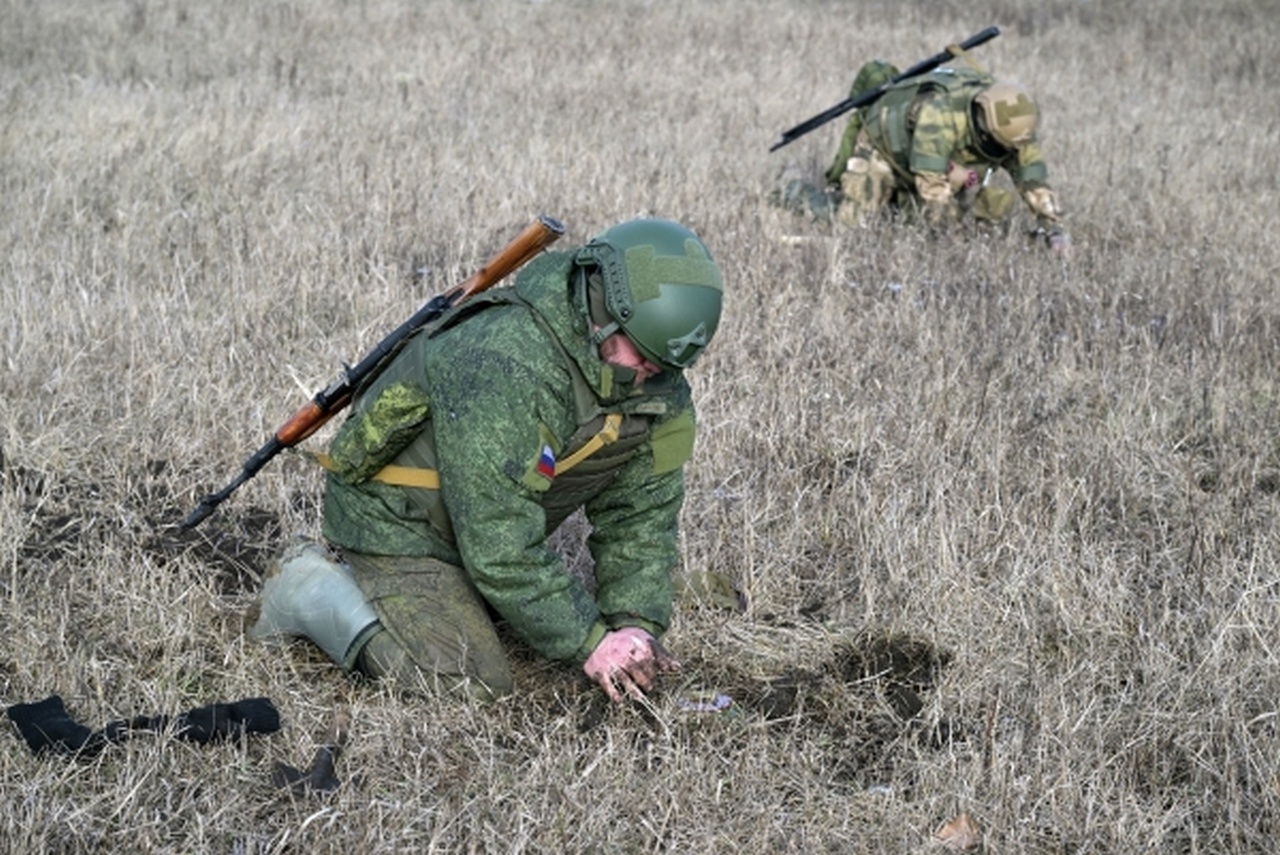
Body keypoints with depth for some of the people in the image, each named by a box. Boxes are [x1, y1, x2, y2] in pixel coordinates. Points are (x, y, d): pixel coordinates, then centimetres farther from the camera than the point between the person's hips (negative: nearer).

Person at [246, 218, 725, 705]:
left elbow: (641, 512, -3)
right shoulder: (501, 369, -36)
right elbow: (499, 542, -34)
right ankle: (309, 589, -1)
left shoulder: (662, 387, -10)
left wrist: (637, 623, -19)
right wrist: (589, 642, -29)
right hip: (395, 522, -9)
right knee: (475, 685, -19)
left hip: (492, 524, 9)